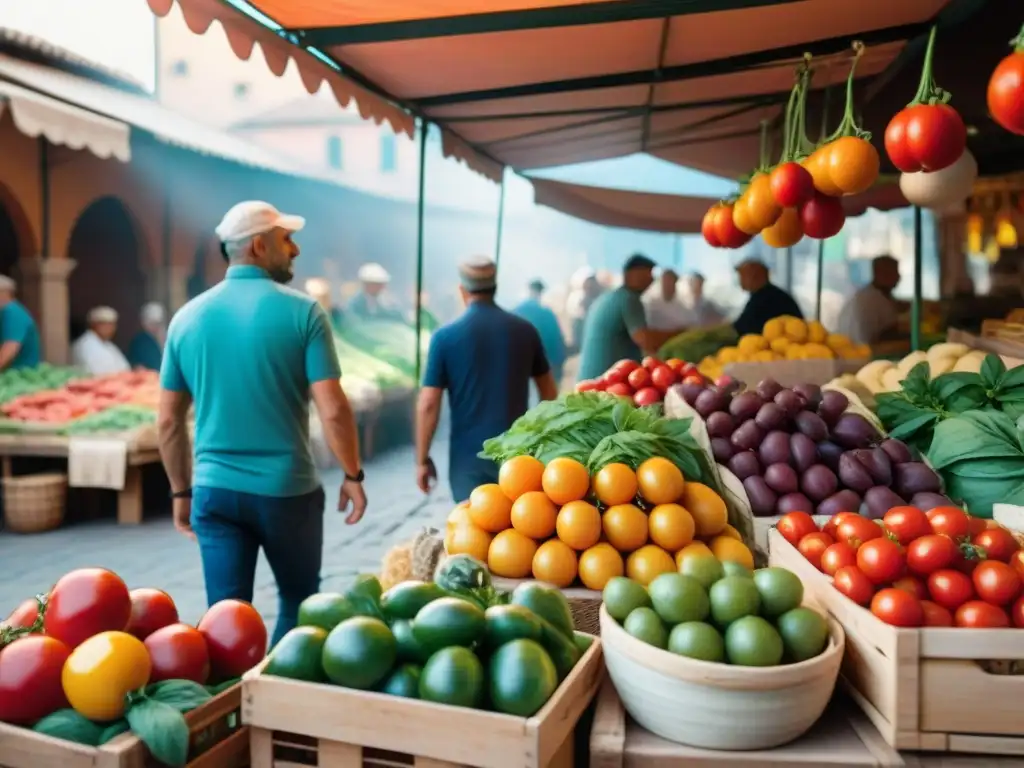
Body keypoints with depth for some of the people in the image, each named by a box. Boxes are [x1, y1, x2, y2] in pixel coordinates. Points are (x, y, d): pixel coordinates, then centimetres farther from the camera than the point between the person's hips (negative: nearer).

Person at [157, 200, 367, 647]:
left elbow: (168, 420, 7)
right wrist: (353, 476, 0)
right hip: (287, 489, -3)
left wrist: (181, 492, 17)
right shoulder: (301, 312, -9)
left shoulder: (187, 317, 4)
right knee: (297, 605, 19)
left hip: (215, 490, 3)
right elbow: (332, 410, -13)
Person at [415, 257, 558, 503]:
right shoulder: (525, 331, 1)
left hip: (469, 455, -2)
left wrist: (422, 459, 0)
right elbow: (550, 393, 9)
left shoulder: (446, 336, -8)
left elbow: (427, 404, -9)